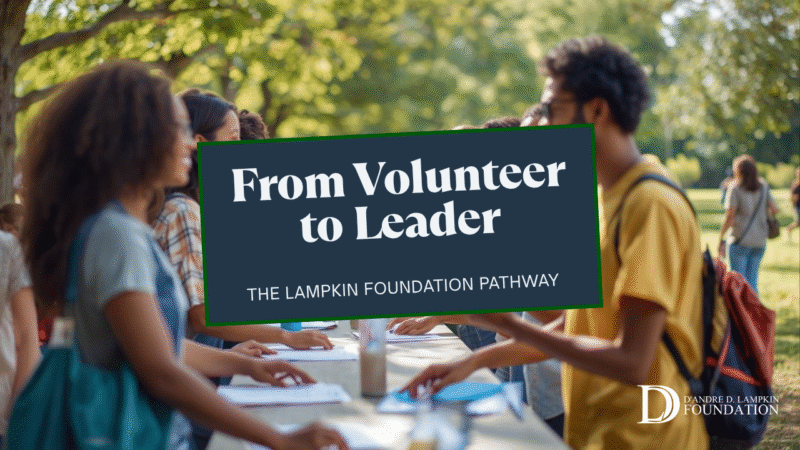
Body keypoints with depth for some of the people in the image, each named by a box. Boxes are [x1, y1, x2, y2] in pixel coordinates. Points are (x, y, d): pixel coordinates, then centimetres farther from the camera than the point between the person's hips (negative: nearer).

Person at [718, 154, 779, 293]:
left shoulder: (735, 189, -8)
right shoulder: (763, 187, 6)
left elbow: (729, 217, -12)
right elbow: (775, 210, 5)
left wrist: (721, 239, -5)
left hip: (740, 241, -5)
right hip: (760, 241, 5)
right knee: (752, 280, 11)